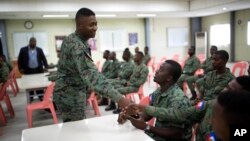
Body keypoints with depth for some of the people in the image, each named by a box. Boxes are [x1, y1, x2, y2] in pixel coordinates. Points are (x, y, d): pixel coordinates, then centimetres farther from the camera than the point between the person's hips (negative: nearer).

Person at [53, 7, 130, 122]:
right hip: (70, 95, -10)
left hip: (68, 92, 10)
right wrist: (119, 98, -50)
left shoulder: (70, 39, 5)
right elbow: (92, 75, -42)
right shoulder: (77, 46, -28)